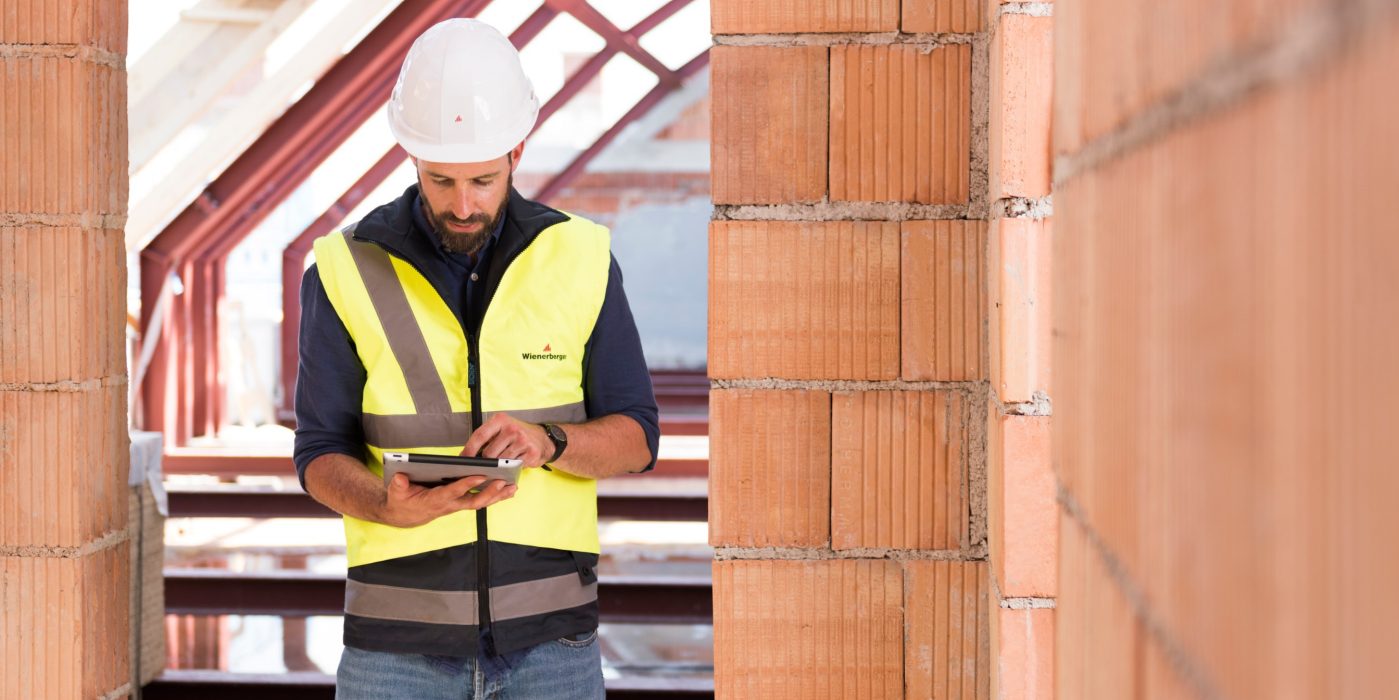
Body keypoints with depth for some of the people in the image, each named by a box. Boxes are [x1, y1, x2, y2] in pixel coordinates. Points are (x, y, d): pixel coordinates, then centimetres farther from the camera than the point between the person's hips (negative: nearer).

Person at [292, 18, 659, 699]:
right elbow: (321, 454, 0)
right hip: (400, 640, -1)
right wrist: (393, 507, -22)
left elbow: (635, 437, 3)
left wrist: (547, 441, -18)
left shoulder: (580, 258, 2)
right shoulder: (347, 271, -1)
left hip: (549, 638, 1)